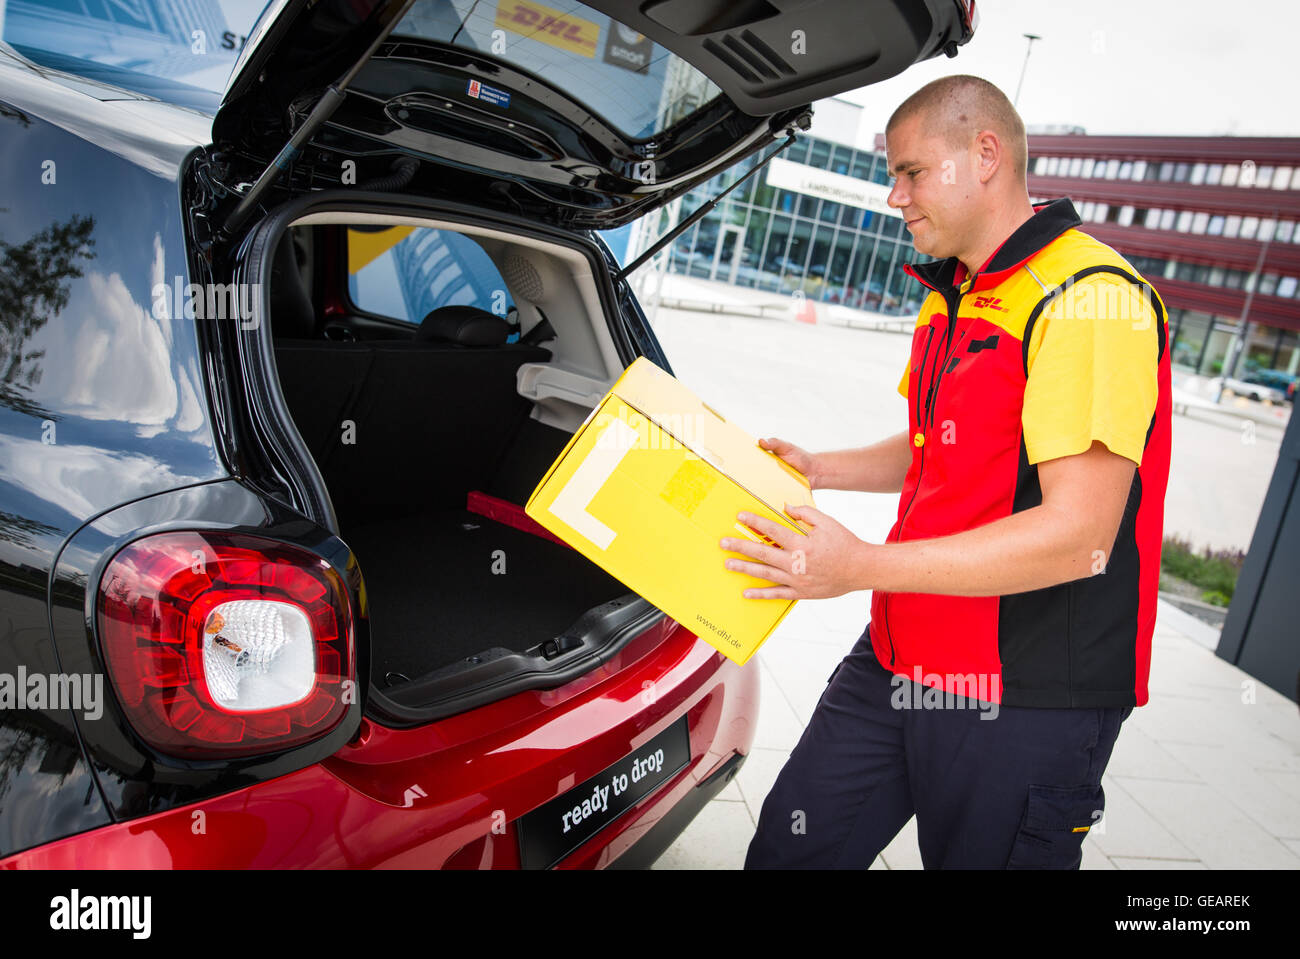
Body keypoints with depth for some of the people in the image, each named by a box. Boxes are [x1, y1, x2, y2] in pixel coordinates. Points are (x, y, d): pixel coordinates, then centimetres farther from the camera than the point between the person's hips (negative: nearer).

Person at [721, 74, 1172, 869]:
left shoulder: (1091, 299, -18)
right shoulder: (952, 296, 15)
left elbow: (1078, 536, -25)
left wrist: (863, 567, -26)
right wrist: (817, 470, 10)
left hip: (1023, 697, -8)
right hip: (898, 657, 9)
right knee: (785, 850, 13)